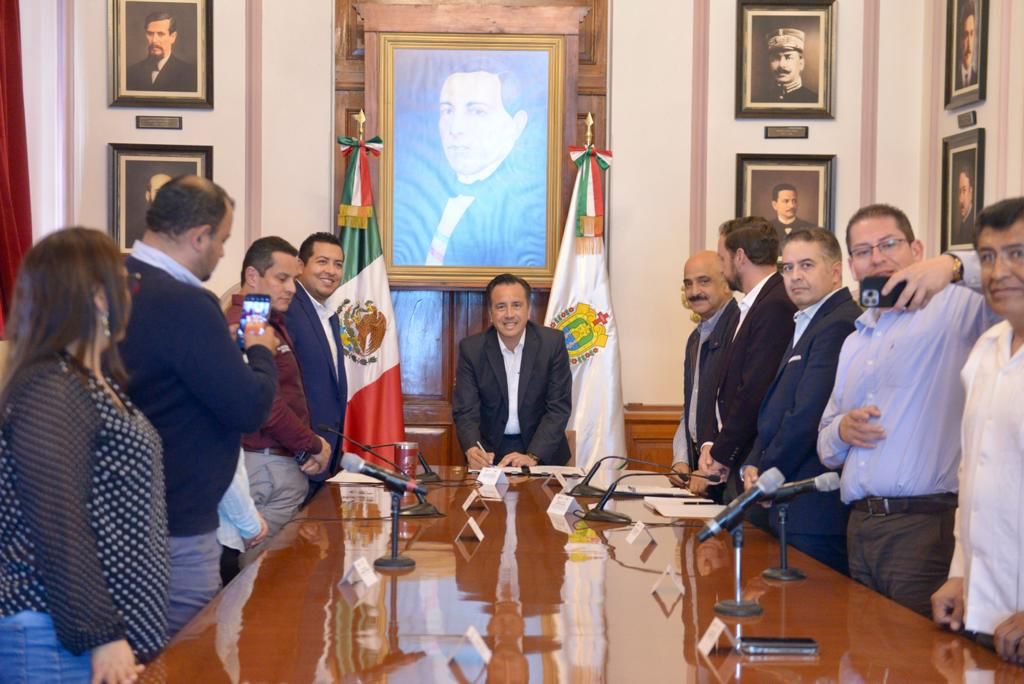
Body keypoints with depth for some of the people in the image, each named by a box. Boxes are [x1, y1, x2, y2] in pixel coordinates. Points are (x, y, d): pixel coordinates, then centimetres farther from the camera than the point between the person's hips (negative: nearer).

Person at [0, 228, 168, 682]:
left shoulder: (95, 382, 12)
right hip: (57, 638, -9)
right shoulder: (48, 392, -18)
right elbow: (58, 529, -22)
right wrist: (100, 635, -21)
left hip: (111, 617, 9)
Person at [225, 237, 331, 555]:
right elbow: (268, 408, -20)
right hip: (269, 467, -10)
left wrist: (310, 447, 4)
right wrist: (314, 447, -6)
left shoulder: (271, 324, 18)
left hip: (282, 463, 10)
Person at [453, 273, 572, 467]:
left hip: (542, 450, -1)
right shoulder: (471, 348, -5)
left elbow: (559, 408, -8)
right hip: (490, 449, 1)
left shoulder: (553, 342, -6)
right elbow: (465, 411, -7)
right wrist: (472, 450, -29)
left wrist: (532, 457, -22)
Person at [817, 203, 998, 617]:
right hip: (860, 527, 7)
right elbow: (826, 447, 26)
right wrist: (841, 431, 4)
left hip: (924, 523, -7)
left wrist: (953, 266, -31)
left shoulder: (953, 308, -2)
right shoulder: (855, 342, 21)